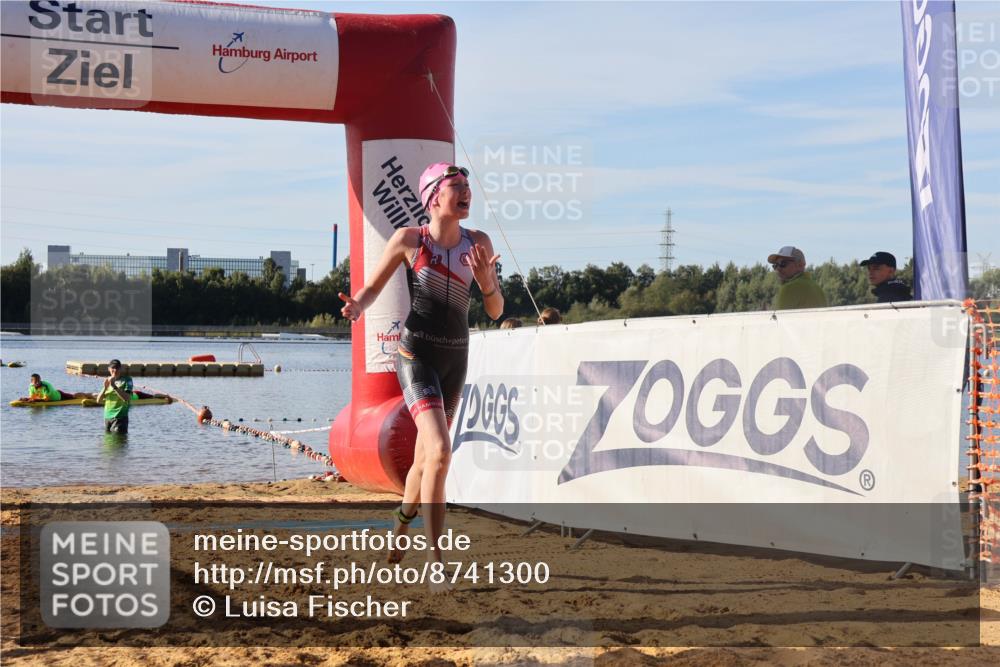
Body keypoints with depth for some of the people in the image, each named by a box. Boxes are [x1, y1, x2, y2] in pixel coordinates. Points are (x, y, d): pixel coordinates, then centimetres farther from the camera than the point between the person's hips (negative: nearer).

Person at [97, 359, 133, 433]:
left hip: (120, 418, -6)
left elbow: (127, 398, -17)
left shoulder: (126, 380, -2)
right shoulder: (108, 380, 15)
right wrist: (105, 388, -9)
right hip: (107, 417, 6)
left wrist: (114, 386, -23)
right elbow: (99, 399, 8)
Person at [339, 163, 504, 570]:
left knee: (426, 458, 17)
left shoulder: (478, 243, 1)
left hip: (455, 357, 5)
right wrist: (357, 306, -18)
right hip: (416, 353, -5)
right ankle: (434, 561, -17)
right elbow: (373, 286, 4)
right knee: (440, 451, -22)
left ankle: (400, 525, 46)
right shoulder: (408, 239, -7)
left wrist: (485, 279, -17)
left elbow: (496, 311, 3)